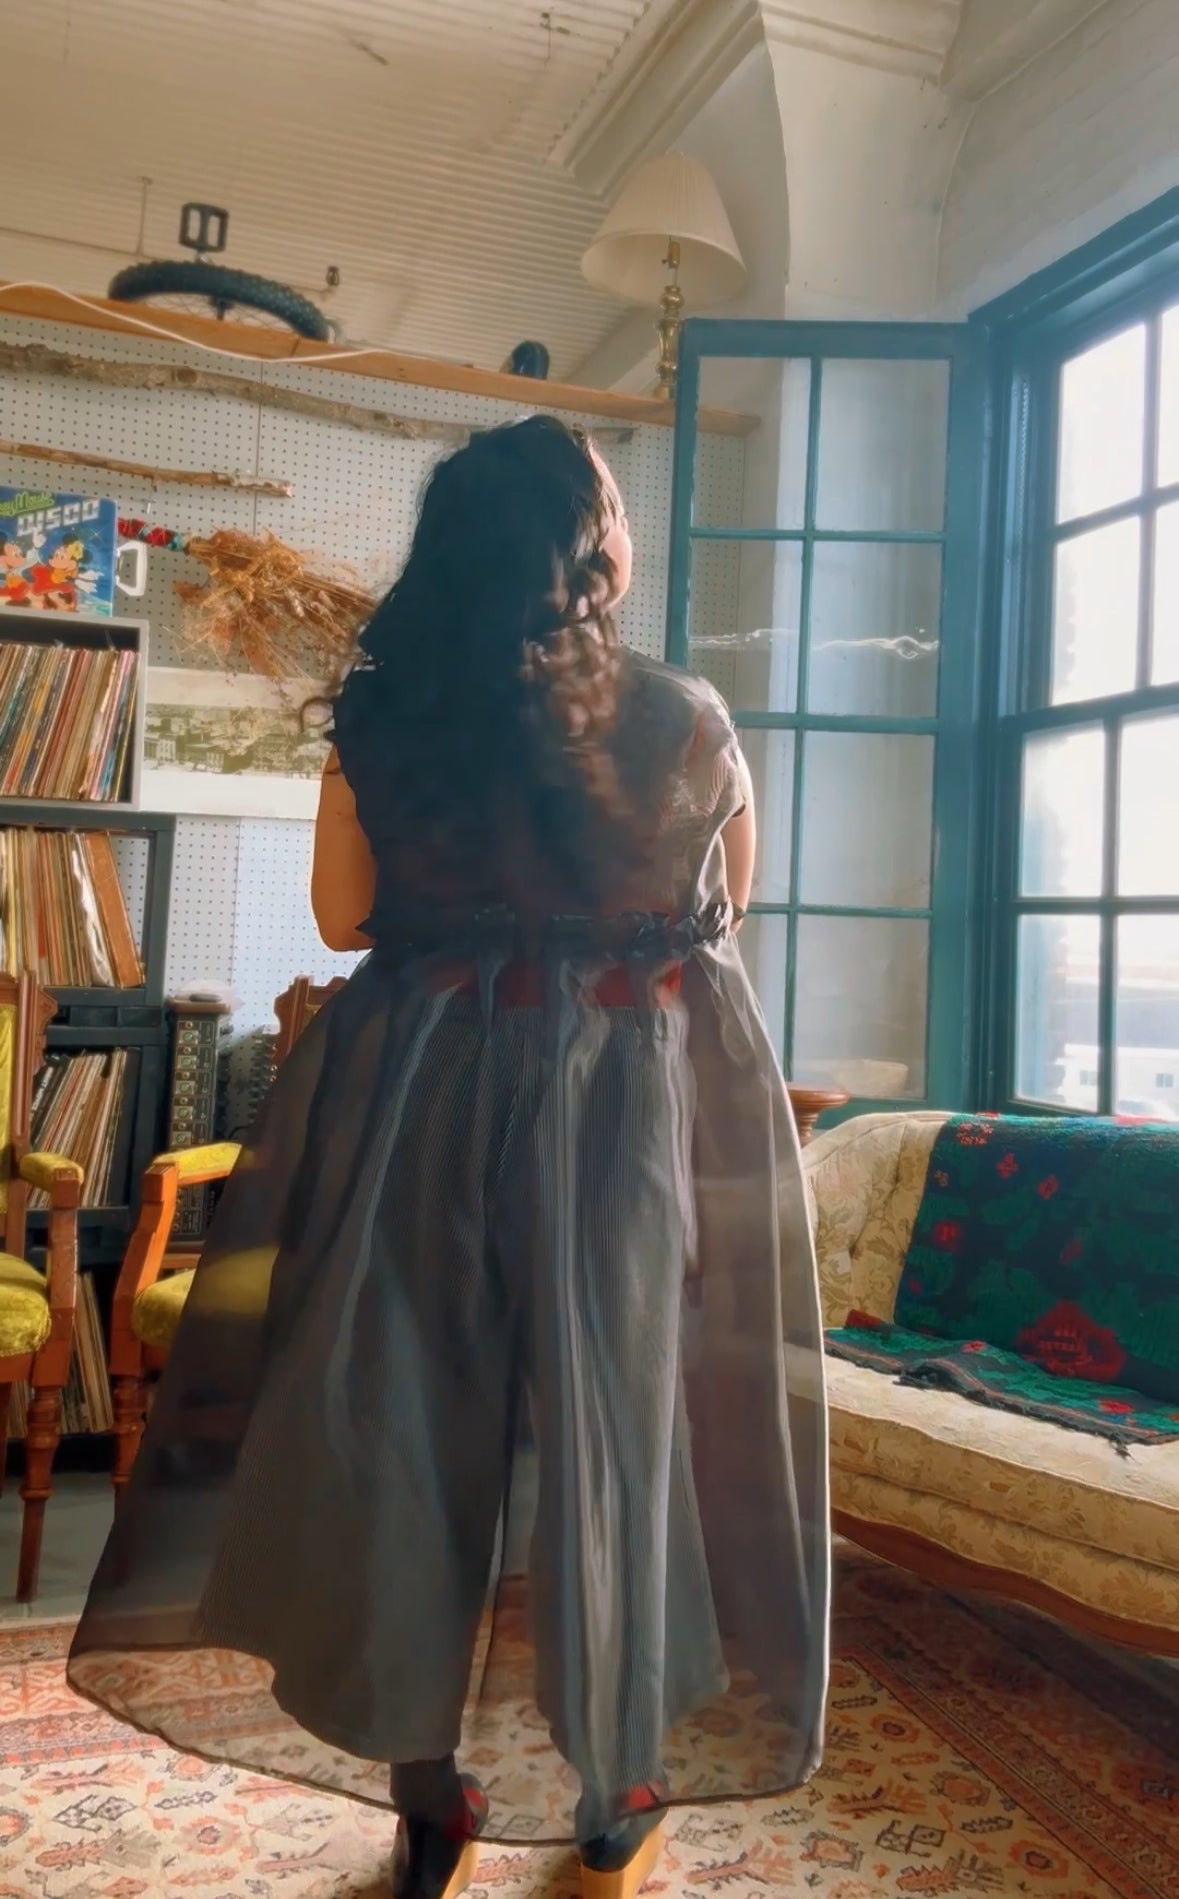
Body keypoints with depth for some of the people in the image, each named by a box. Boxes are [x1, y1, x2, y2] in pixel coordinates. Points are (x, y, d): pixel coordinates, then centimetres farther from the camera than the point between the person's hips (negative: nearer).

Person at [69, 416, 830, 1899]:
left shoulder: (380, 716, -4)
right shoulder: (682, 718, -8)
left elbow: (342, 913, 7)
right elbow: (729, 893, 9)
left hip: (418, 1092, 2)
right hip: (636, 1100, -1)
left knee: (410, 1416, 14)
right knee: (616, 1417, 12)